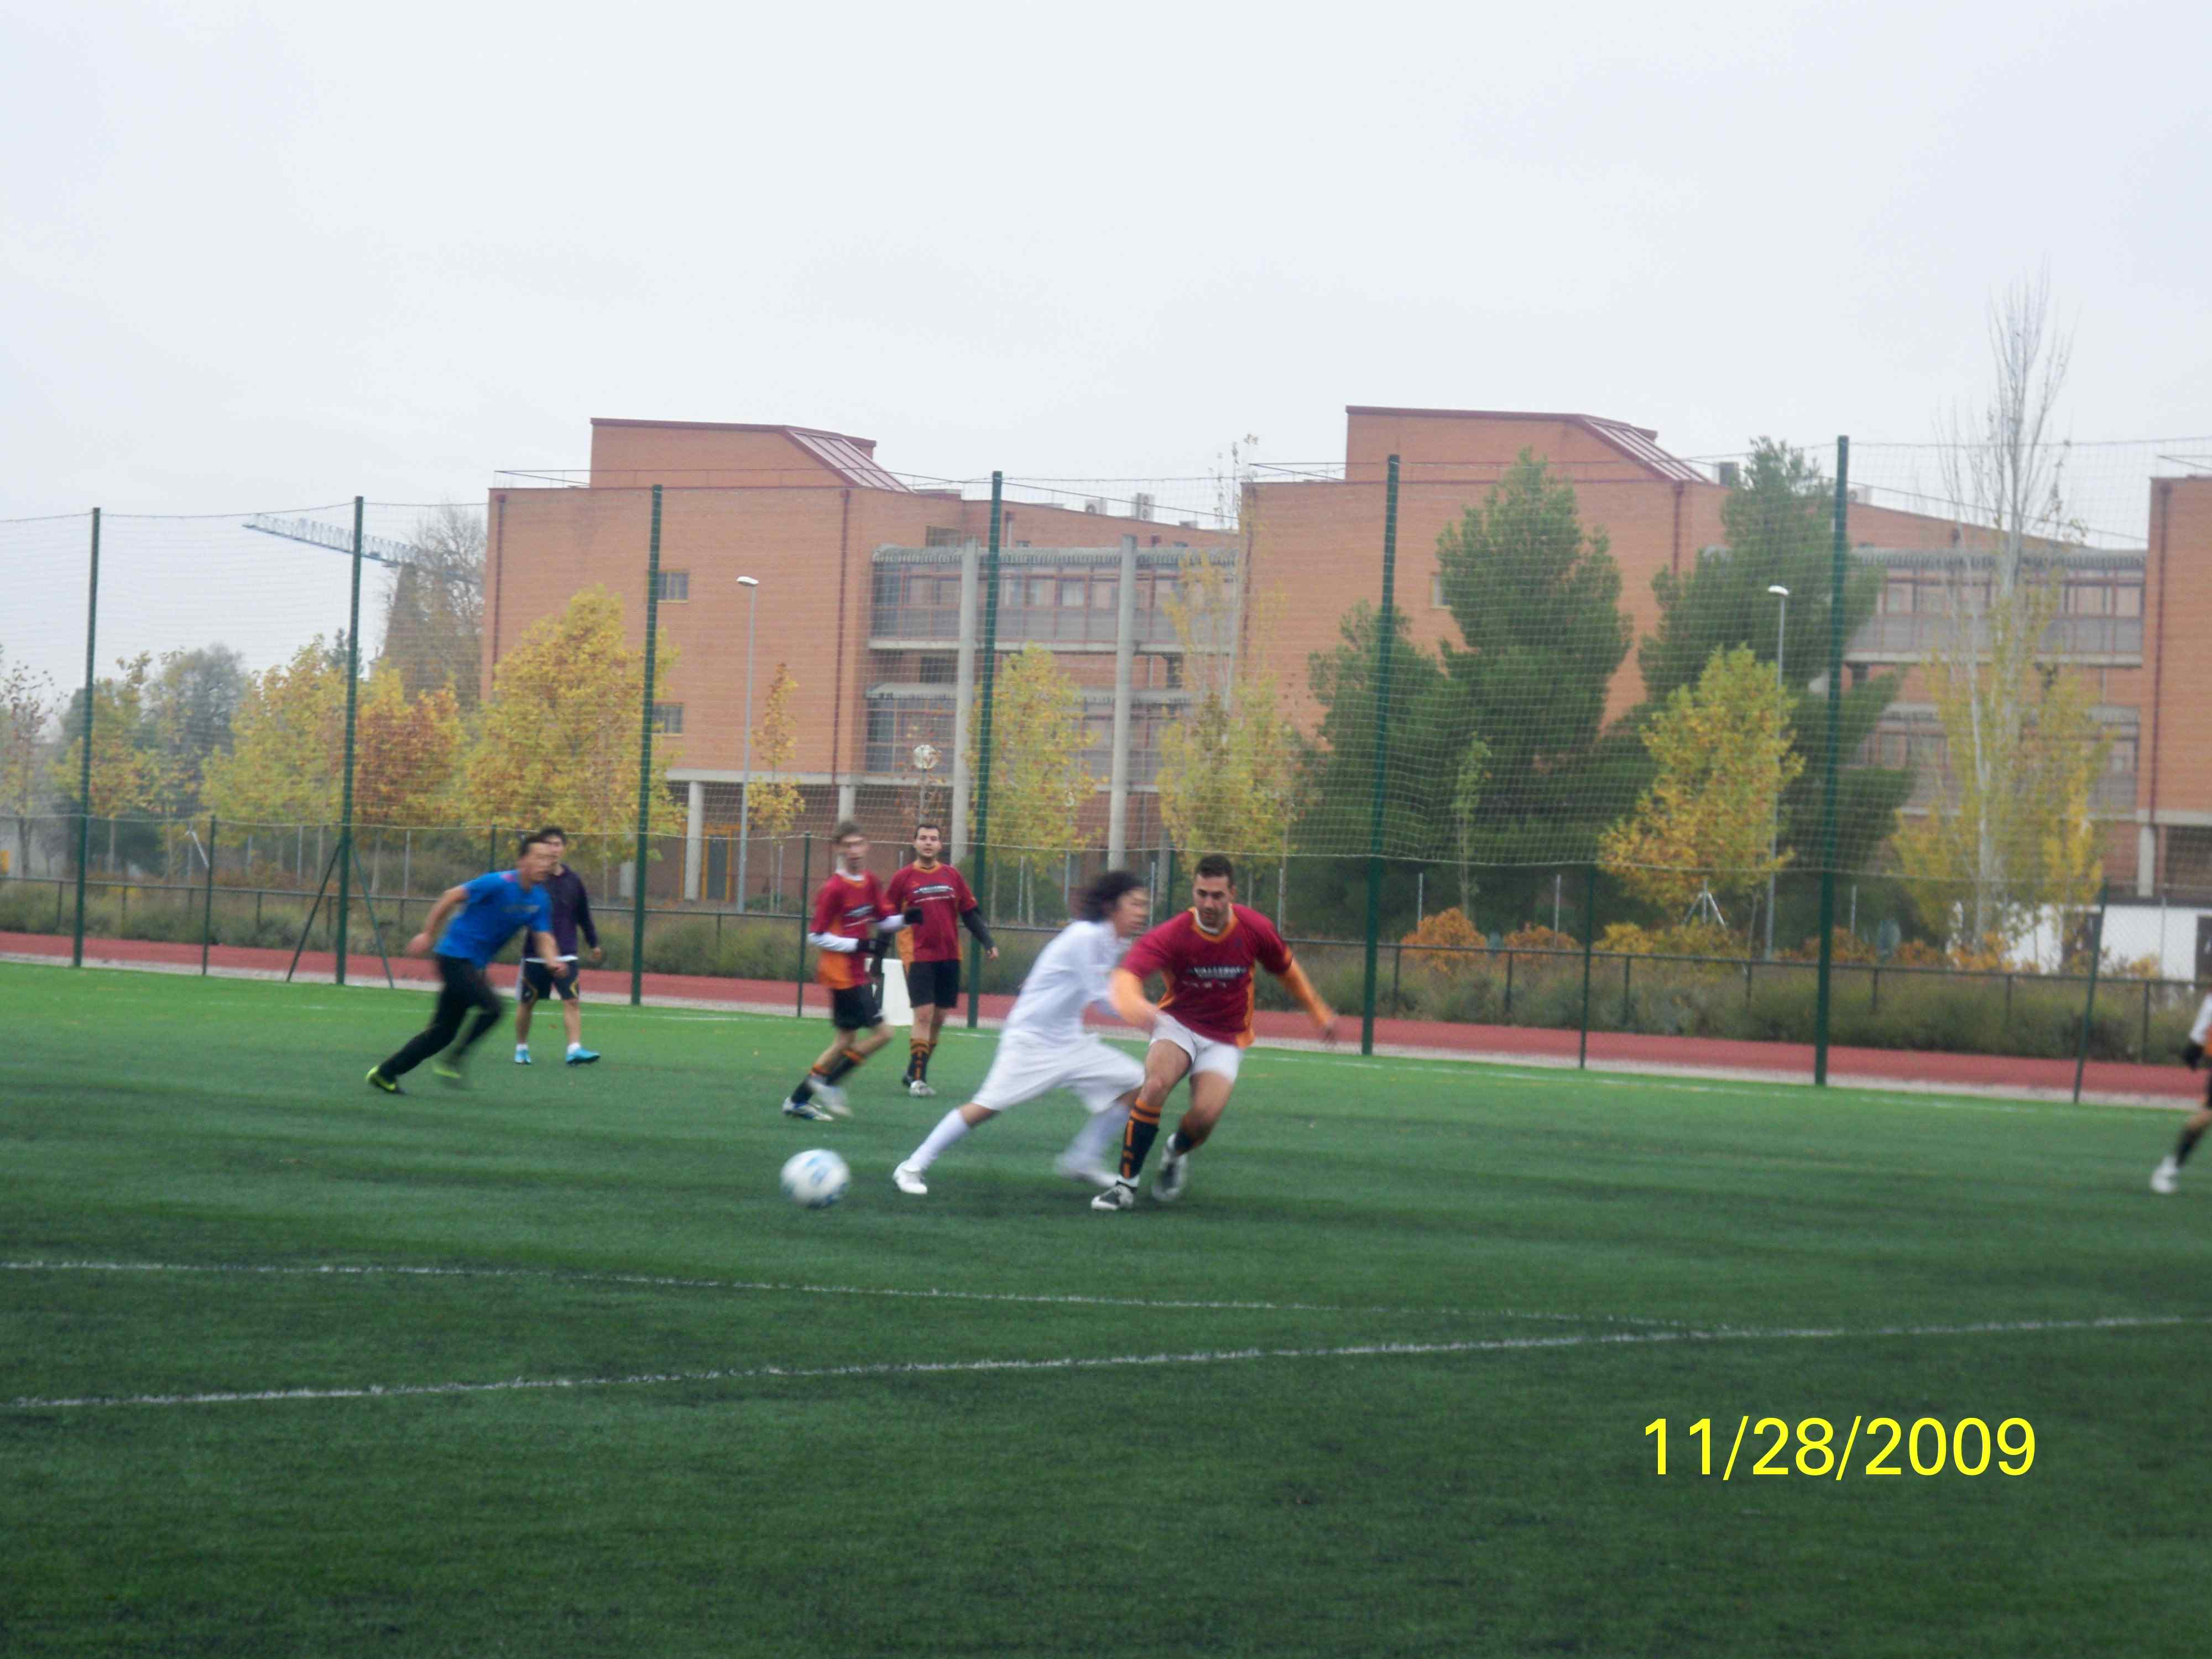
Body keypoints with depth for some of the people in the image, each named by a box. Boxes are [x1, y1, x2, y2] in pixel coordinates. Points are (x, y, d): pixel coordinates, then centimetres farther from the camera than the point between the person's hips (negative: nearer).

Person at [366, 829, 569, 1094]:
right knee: (492, 1006, -25)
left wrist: (553, 961, -18)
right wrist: (427, 934, -9)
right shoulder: (499, 883, -20)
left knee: (444, 1031, 10)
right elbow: (452, 896, -13)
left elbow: (543, 938, 4)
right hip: (455, 956, -8)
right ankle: (452, 1061, -10)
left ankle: (385, 1073, 21)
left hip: (474, 965, 8)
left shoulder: (538, 900, 2)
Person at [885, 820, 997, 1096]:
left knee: (938, 1019, 7)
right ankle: (917, 1079, -10)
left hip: (949, 957, 4)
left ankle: (914, 1073, 20)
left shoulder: (953, 876, 8)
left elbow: (970, 913, 12)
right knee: (924, 1014, -13)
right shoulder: (903, 878, 0)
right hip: (918, 956, -4)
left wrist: (987, 942, -1)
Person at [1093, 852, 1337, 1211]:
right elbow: (1128, 973, -37)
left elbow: (1286, 969, 9)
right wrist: (1134, 1004, -59)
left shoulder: (1254, 929, -12)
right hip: (1179, 1024, -1)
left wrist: (1318, 1011, 17)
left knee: (1206, 1114, -22)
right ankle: (1126, 1184, -18)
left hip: (1226, 1038, 1)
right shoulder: (1172, 935, -21)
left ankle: (1178, 1152, 16)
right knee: (1156, 1086, -30)